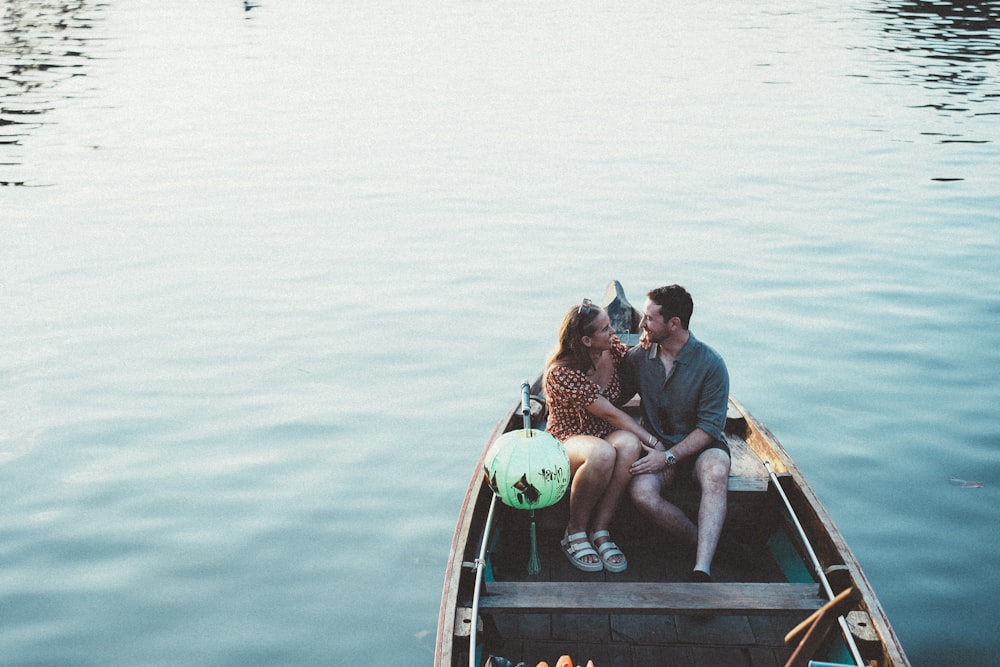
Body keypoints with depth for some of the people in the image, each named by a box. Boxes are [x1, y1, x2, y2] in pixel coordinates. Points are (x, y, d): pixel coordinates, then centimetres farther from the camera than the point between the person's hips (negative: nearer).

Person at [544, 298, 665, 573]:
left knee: (629, 444, -34)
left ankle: (600, 531, -24)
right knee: (603, 454, -40)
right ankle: (575, 534, -18)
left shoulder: (614, 348, -3)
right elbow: (611, 415, -22)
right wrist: (652, 440, -21)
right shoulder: (562, 372, -22)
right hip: (569, 440, -5)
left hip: (607, 436, 5)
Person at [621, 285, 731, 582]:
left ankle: (702, 570, -46)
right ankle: (705, 543, -13)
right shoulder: (637, 357, -2)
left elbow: (710, 426, -15)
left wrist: (669, 457, -24)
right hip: (656, 444, 3)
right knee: (641, 492, -31)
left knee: (715, 472, -39)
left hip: (700, 445, -3)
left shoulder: (710, 364, -13)